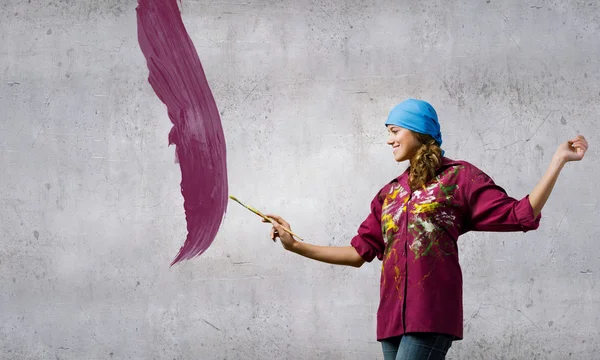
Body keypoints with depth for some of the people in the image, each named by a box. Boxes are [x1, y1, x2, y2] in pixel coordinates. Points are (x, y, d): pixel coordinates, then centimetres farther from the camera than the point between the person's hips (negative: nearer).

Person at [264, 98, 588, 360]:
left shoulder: (458, 176, 6)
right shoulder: (389, 193, 21)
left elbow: (520, 215, 1)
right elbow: (359, 252, 20)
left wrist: (559, 160, -5)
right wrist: (295, 246, 16)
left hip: (431, 314, -6)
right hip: (393, 316, 6)